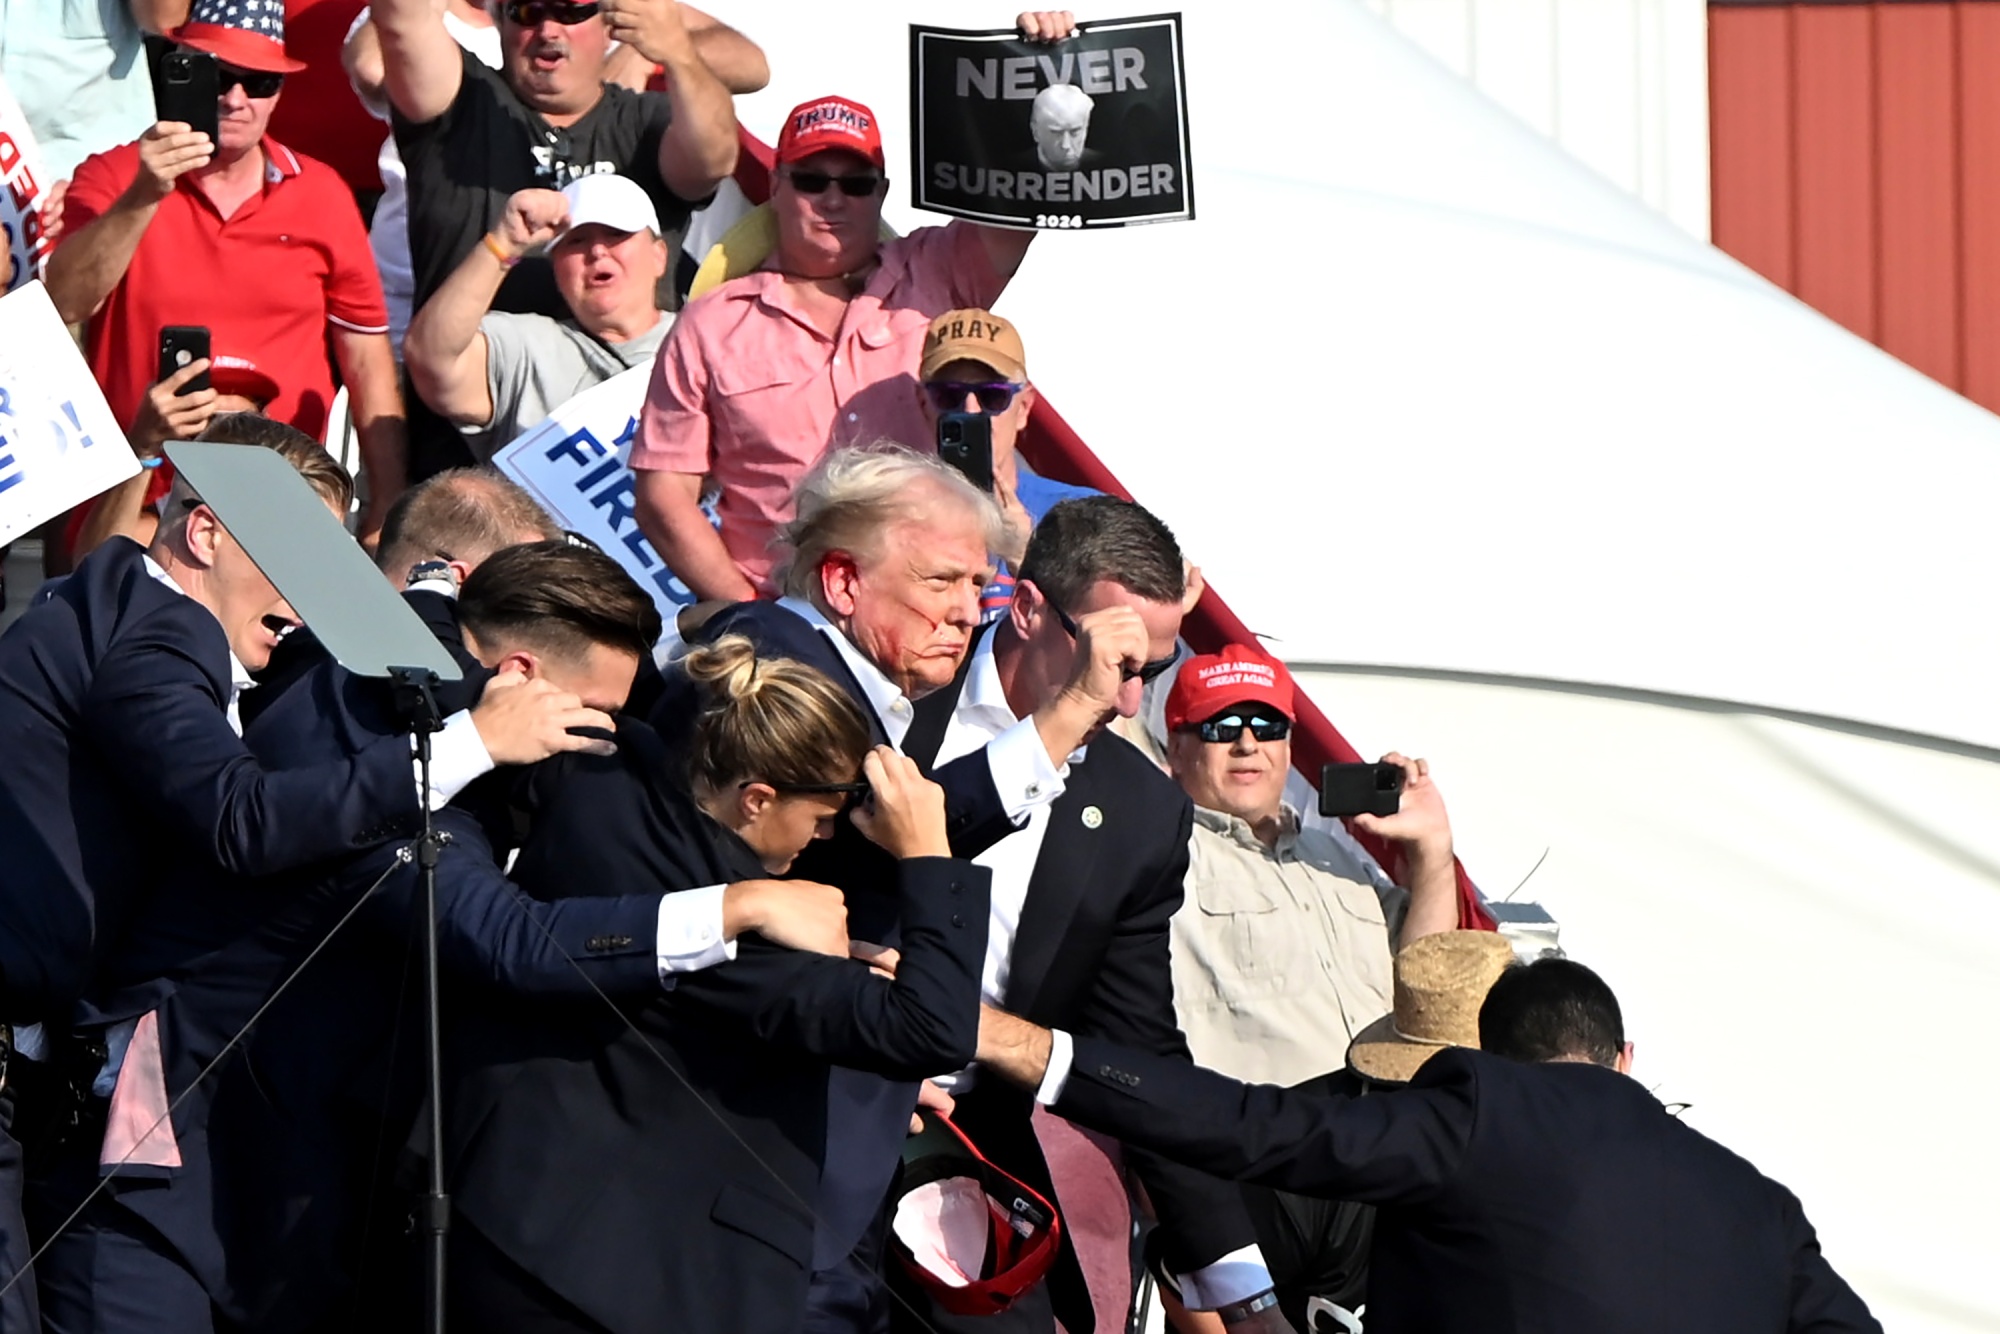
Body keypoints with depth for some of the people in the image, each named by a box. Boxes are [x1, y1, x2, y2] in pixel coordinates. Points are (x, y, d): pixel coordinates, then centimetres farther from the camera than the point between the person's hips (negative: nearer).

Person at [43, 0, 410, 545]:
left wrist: (387, 507, 6)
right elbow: (65, 303, -15)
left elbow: (367, 360, 10)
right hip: (133, 513, -1)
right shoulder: (112, 179, 2)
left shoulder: (322, 194, 6)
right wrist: (143, 197, -26)